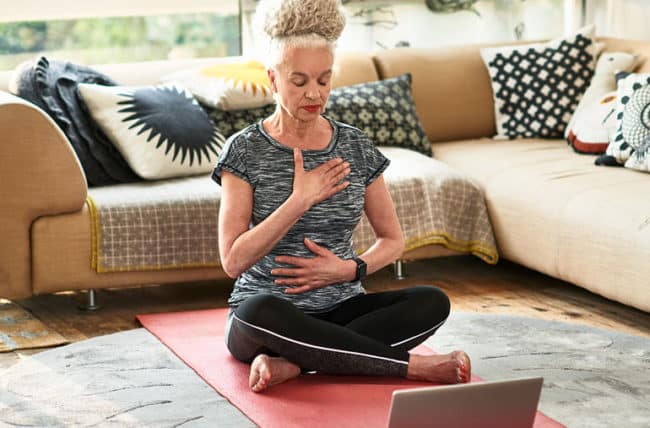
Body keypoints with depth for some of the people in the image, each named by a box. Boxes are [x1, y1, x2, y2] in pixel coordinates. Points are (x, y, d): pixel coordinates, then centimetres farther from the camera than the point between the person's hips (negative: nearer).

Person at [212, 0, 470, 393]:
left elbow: (393, 240, 11)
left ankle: (291, 364, -27)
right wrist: (300, 200, -18)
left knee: (432, 302, -23)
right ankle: (413, 365, -28)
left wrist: (351, 269, -9)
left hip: (341, 310, 3)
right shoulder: (246, 150, -5)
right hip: (270, 313, -3)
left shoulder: (355, 147, 5)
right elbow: (233, 261, -13)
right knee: (259, 312, -39)